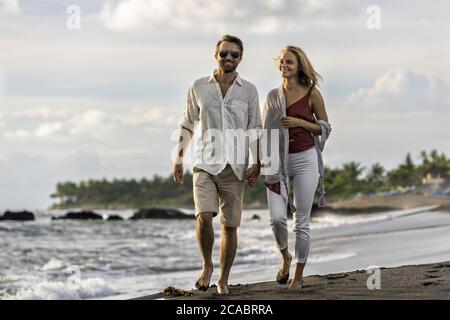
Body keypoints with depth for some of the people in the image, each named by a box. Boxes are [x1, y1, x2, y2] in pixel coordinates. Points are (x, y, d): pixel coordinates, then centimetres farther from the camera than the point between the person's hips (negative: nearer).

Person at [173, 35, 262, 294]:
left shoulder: (249, 91, 5)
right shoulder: (199, 88, 6)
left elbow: (255, 130, 4)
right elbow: (187, 126, 13)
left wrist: (256, 165, -6)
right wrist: (179, 160, 8)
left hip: (234, 167, 1)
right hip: (204, 164, -1)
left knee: (230, 226, 3)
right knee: (204, 217, -20)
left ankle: (223, 280, 16)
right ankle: (207, 266, 4)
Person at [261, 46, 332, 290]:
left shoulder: (312, 94, -1)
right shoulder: (273, 95, 8)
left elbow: (325, 127, 4)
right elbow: (265, 130, 14)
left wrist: (299, 122, -11)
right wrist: (261, 162, 7)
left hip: (305, 159, -2)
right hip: (278, 162, 2)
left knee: (301, 221, -1)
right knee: (277, 217, -11)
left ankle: (299, 276, 10)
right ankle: (285, 257, 20)